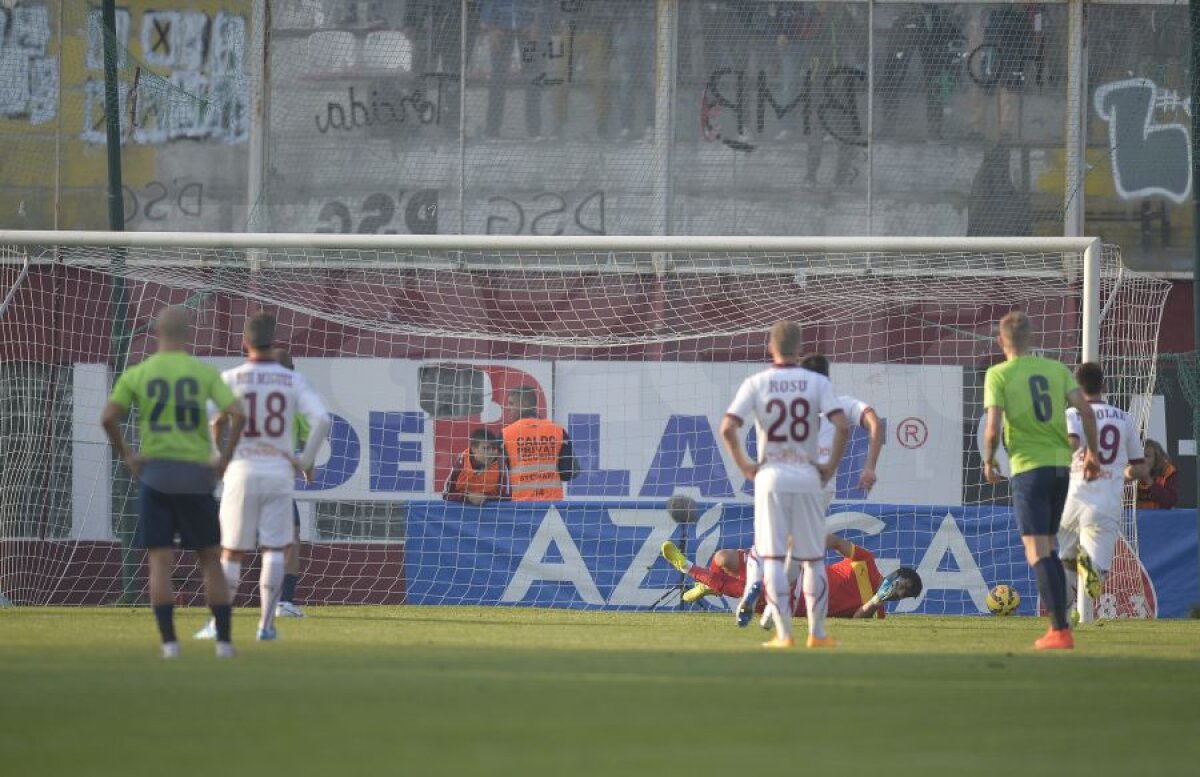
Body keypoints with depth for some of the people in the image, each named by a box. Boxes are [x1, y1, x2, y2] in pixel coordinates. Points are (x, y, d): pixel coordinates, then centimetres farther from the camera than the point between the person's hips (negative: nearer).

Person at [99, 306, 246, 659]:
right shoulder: (205, 373, 1)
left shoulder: (137, 374, 1)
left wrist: (125, 456, 2)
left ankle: (169, 641, -7)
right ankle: (224, 640, 9)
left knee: (160, 561, 1)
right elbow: (237, 414, -10)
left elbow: (108, 417, -9)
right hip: (196, 474, 0)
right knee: (210, 559, 11)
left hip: (154, 472, 0)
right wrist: (224, 459, -1)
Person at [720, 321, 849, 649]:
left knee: (773, 558, 1)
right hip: (807, 477, 1)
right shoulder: (817, 382, 0)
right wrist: (832, 466, -1)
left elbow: (728, 428, -11)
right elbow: (842, 425, -12)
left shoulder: (756, 384, -1)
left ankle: (784, 633, -5)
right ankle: (817, 633, 10)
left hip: (770, 477, -1)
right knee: (813, 558, 10)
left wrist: (743, 465, 0)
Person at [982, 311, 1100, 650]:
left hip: (1029, 467, -5)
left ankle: (1061, 630, -13)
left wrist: (989, 460, 5)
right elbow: (1085, 410, 0)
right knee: (1048, 546, 20)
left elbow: (993, 427, -13)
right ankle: (1059, 620, 19)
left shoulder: (998, 375, -4)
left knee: (1037, 551, -5)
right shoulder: (1056, 369, 8)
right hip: (1061, 464, 5)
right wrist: (1092, 452, 13)